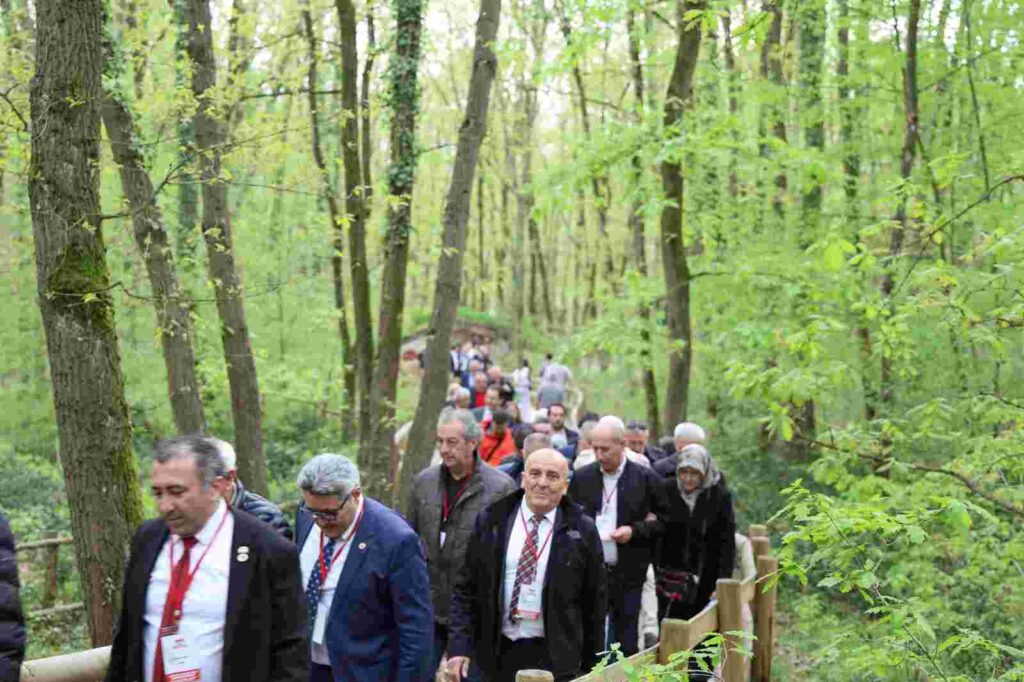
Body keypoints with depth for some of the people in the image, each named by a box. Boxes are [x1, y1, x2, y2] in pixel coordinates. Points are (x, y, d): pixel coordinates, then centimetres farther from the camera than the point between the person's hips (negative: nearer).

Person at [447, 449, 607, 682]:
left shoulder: (582, 531, -3)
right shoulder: (491, 521, 1)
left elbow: (594, 601, 2)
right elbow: (466, 589, 2)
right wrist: (459, 646, -7)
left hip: (554, 657, -2)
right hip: (498, 652, 2)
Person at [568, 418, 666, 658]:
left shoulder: (646, 479, -1)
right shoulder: (582, 477, 6)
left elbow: (663, 519, 3)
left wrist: (635, 530, -12)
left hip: (628, 576, -1)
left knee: (626, 645, 5)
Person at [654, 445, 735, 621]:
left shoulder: (720, 496, -4)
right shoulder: (666, 490, -2)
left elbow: (727, 543, -4)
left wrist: (723, 583, -10)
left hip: (704, 581, -1)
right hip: (670, 578, 1)